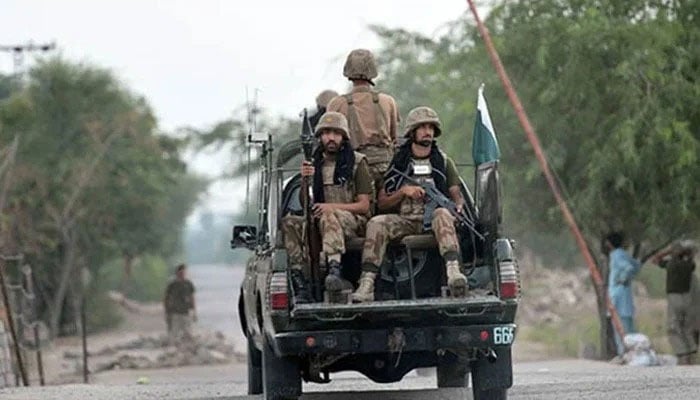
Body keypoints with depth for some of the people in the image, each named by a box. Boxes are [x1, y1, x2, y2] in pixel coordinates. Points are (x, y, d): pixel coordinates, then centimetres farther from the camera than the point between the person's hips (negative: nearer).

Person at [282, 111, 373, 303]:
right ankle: (300, 285, -32)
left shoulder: (357, 162, 2)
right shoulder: (314, 164, 15)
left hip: (354, 222, -5)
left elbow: (364, 206, -3)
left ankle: (334, 271, -59)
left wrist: (333, 207, -18)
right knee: (289, 222, -23)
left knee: (329, 217, -38)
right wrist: (304, 181, -8)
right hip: (320, 221, 5)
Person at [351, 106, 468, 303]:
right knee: (376, 223, -28)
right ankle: (366, 285, -38)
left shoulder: (444, 163, 17)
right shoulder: (397, 164, 14)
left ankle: (453, 271, -58)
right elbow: (382, 204, 12)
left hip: (432, 220, -1)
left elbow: (457, 196, 15)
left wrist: (458, 209, -9)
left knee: (442, 214, -36)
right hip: (404, 221, 1)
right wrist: (403, 192, -6)